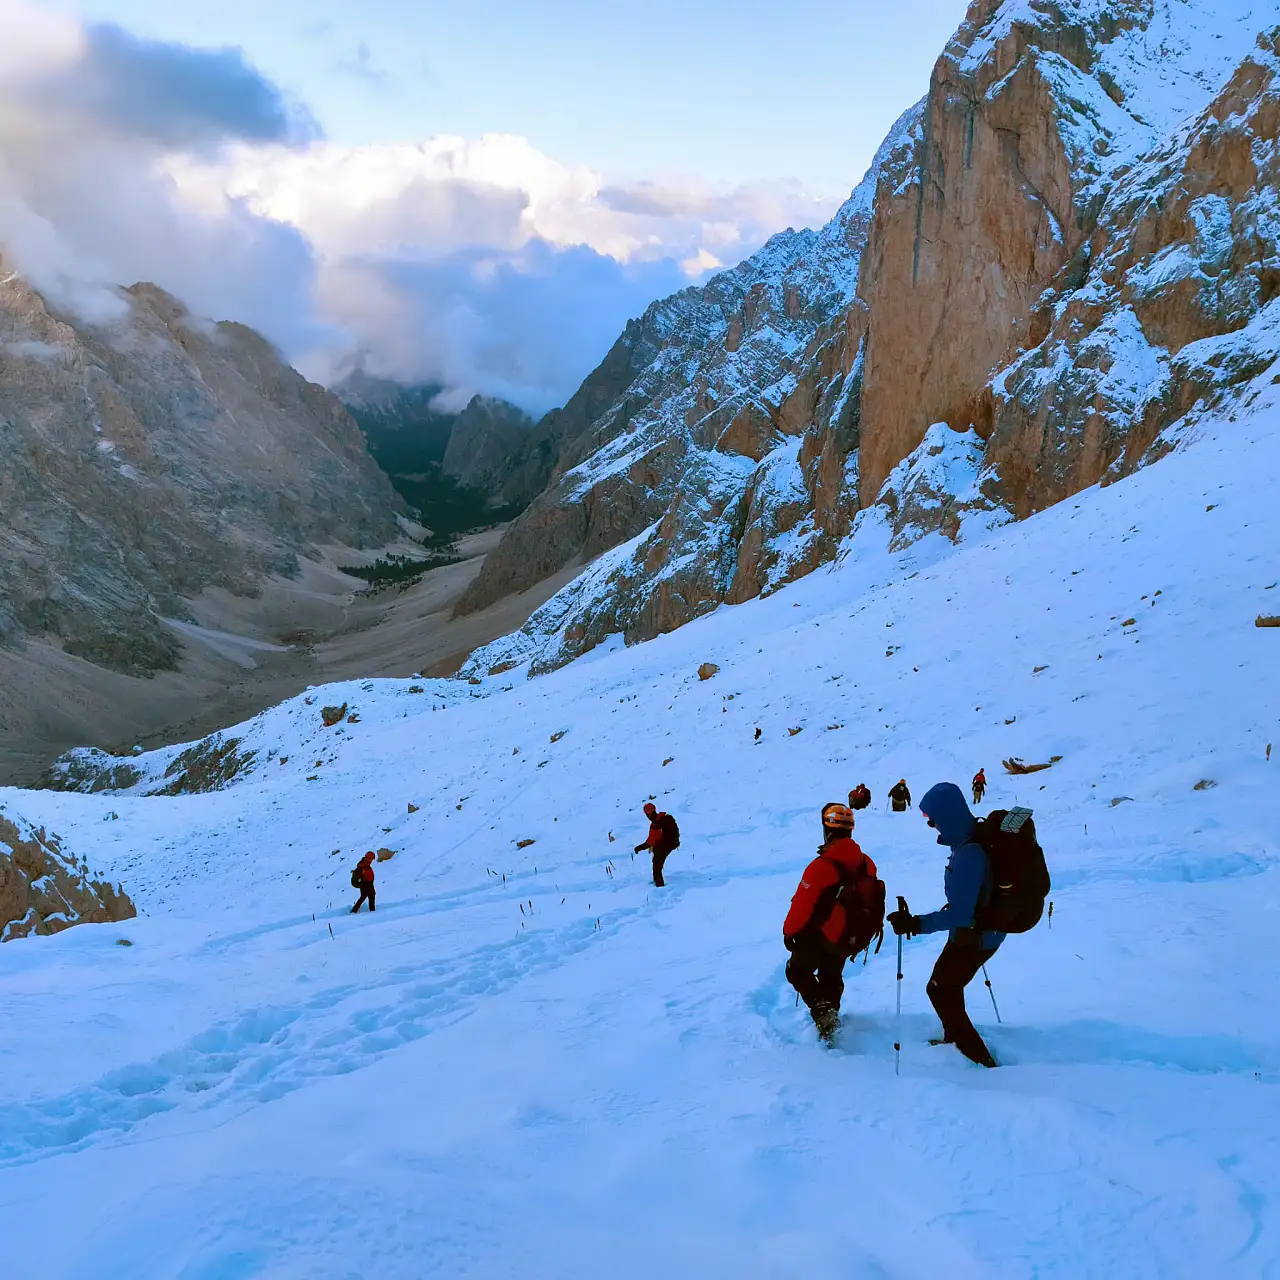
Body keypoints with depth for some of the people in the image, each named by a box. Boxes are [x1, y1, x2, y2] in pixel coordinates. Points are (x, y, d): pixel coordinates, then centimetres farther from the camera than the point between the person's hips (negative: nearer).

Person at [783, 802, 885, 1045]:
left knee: (798, 970, 14)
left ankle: (822, 1011, -5)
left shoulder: (822, 865, -27)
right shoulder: (866, 863, -6)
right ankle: (831, 1012, 37)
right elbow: (873, 900, 6)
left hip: (823, 937, -6)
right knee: (831, 974, 28)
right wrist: (865, 929, 21)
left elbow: (803, 904, -22)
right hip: (856, 939, 6)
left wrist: (789, 931, -5)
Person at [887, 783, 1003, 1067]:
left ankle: (979, 1059, 15)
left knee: (939, 990, 10)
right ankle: (954, 1038, 46)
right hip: (986, 930, 9)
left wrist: (916, 924, -36)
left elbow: (960, 913, -34)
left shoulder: (967, 855, -34)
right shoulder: (980, 835, -5)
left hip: (973, 937, -9)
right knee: (948, 984, 28)